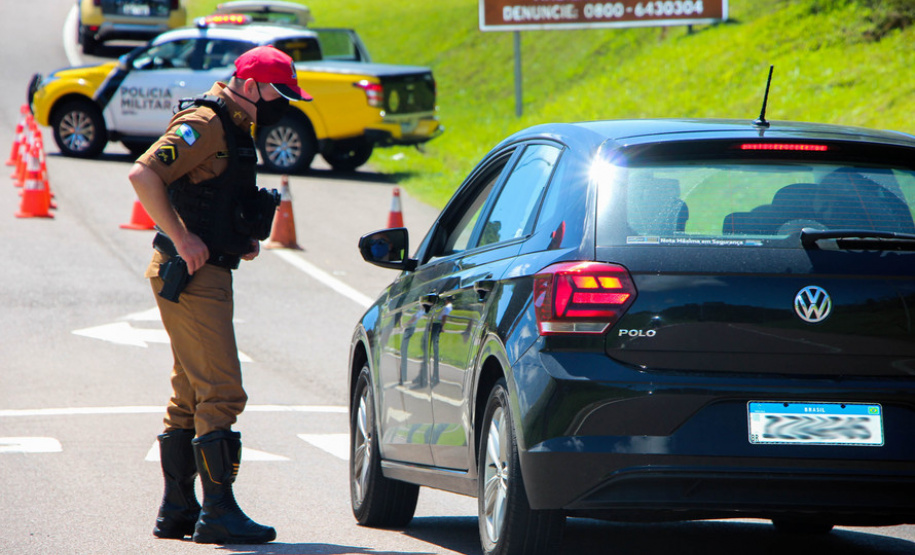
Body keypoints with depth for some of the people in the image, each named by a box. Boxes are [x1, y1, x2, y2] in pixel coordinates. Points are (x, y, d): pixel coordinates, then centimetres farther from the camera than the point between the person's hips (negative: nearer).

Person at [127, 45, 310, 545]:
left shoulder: (233, 127, 17)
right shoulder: (204, 124, -14)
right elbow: (143, 174, -25)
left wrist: (244, 240, 14)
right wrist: (182, 240, -24)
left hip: (208, 274, 10)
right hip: (191, 277, -10)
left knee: (190, 398, 13)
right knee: (221, 393, -12)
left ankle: (176, 512, 18)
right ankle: (219, 513, -13)